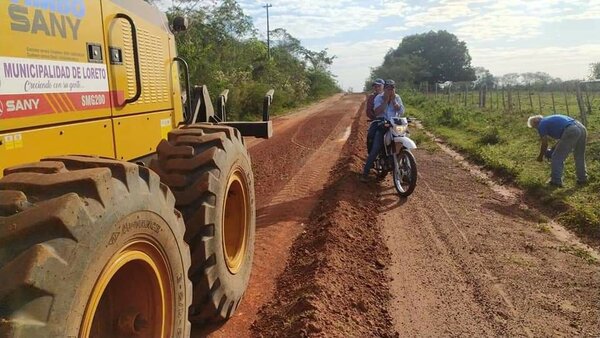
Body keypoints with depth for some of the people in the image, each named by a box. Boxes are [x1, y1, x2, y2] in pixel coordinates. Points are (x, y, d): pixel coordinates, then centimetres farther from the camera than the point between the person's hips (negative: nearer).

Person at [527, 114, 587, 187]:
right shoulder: (551, 119, 33)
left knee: (557, 157, 4)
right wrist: (554, 149, 42)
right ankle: (582, 179, 33)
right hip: (581, 127, 9)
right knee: (579, 156, 24)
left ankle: (556, 181, 9)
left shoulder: (542, 124, 8)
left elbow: (544, 144, 11)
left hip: (571, 131, -9)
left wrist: (540, 156, 26)